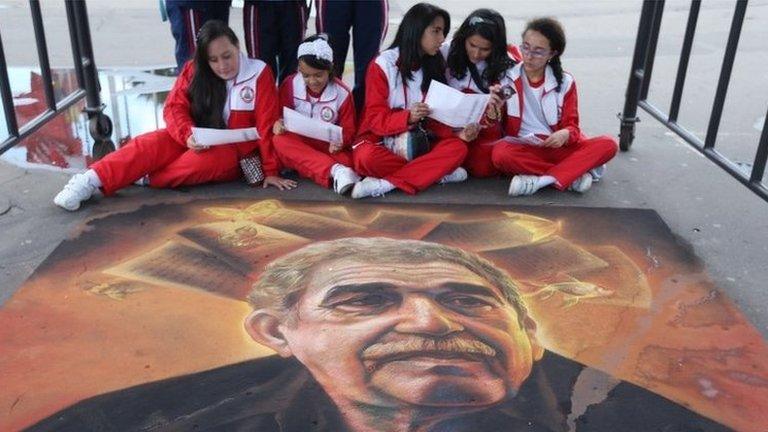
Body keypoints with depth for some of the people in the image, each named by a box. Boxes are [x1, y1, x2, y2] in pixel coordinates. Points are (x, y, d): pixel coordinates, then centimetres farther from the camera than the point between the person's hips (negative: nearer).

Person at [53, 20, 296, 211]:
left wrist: (271, 171, -16)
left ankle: (144, 179, -24)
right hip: (198, 140, 3)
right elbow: (174, 108, -6)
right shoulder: (194, 70, -1)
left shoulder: (259, 74, -12)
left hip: (235, 150, -3)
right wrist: (188, 135, -28)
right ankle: (91, 180, -34)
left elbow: (266, 126, -14)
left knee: (203, 161, -37)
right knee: (151, 144, -24)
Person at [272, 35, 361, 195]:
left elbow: (348, 128, -2)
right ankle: (334, 171, -44)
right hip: (299, 143, 2)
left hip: (329, 146, -2)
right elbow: (280, 114, 3)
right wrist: (278, 124, -23)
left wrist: (341, 141, -26)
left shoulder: (342, 93, -6)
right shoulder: (290, 85, -5)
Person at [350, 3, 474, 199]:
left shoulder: (434, 65, 6)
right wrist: (408, 117, -31)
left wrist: (457, 134, -15)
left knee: (458, 148, -23)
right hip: (380, 141, -5)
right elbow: (376, 119, -12)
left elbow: (434, 118, 5)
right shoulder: (383, 65, -8)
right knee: (368, 157, -37)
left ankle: (386, 184, -29)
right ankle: (437, 173, -21)